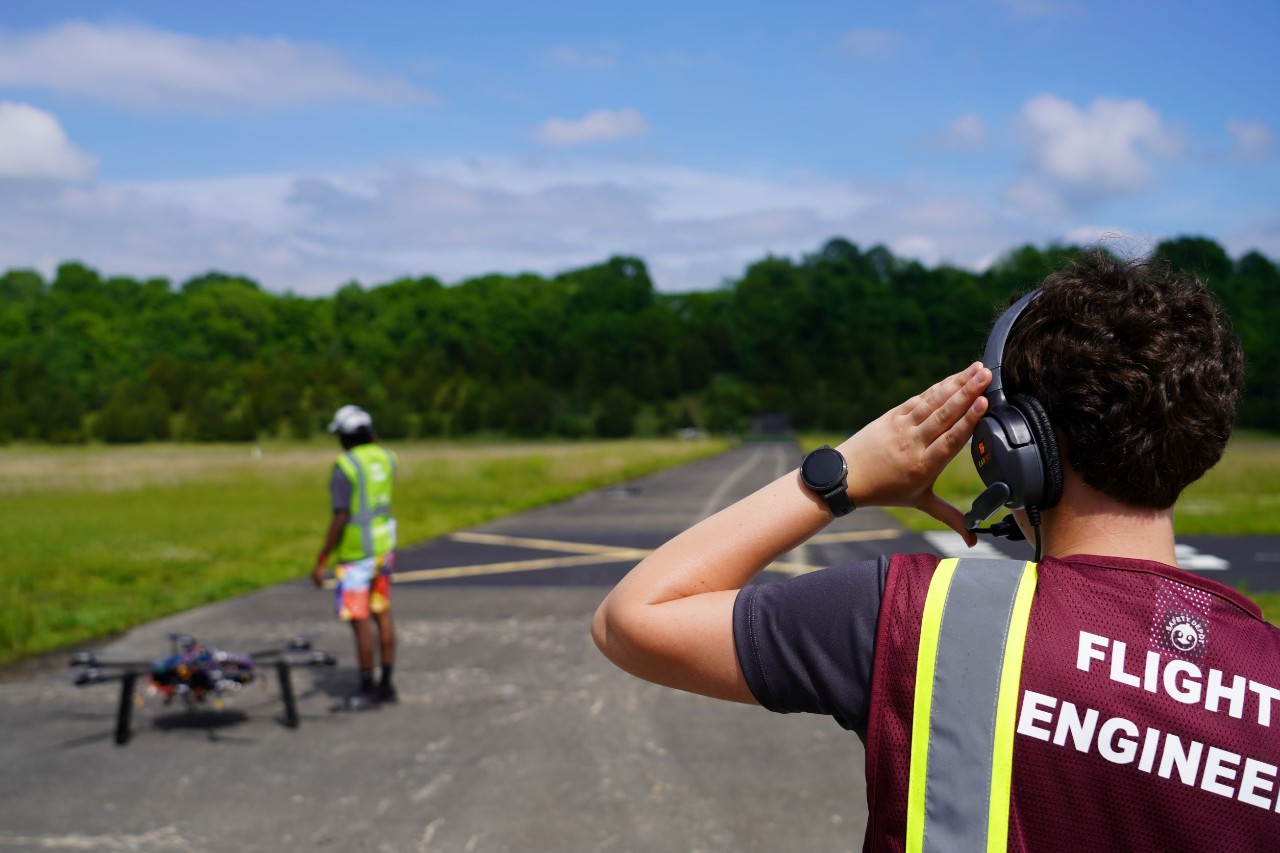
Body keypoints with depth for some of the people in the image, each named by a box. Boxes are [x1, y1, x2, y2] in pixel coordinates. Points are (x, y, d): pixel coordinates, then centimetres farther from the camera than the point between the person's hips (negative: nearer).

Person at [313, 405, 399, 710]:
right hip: (383, 545, 8)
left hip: (355, 551, -8)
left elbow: (340, 518, -21)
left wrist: (321, 561, -16)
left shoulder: (345, 465, -17)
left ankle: (367, 691, 1)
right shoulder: (385, 457, 5)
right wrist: (373, 442, 22)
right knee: (382, 614, 13)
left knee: (360, 621, -3)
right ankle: (386, 683, 19)